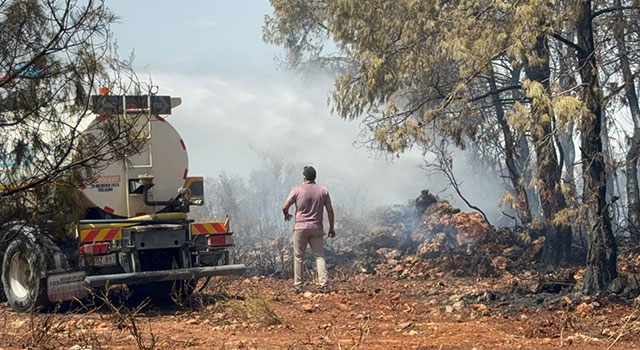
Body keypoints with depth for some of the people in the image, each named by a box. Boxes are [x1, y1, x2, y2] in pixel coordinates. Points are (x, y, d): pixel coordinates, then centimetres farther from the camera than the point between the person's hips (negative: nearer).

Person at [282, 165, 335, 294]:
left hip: (300, 227, -2)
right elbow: (330, 211, 2)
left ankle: (297, 286, 5)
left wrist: (287, 215, 17)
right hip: (317, 228, 2)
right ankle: (324, 285, -3)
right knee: (319, 256, 6)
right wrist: (331, 228, 11)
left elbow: (285, 207, -6)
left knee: (298, 257, 6)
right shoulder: (323, 190, 2)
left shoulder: (297, 189, -5)